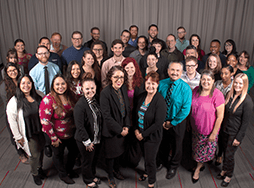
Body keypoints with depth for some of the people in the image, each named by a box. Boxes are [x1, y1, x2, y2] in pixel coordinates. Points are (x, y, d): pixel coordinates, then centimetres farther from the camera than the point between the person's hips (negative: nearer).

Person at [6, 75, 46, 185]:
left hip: (40, 131, 5)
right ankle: (35, 174, 35)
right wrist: (18, 137, -10)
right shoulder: (14, 101, -17)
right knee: (34, 155, 7)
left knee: (41, 151, 19)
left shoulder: (37, 97, -2)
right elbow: (12, 120, -13)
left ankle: (40, 168, 47)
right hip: (28, 134, -5)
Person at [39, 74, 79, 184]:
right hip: (57, 136, -6)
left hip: (71, 133, 6)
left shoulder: (70, 96, -7)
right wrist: (53, 138, -19)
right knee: (58, 155, 18)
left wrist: (76, 129, 2)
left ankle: (69, 170, 52)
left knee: (74, 151, 23)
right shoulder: (48, 100, -26)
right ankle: (63, 174, 46)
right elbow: (45, 121, -24)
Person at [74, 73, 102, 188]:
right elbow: (80, 127, -24)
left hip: (97, 139, 7)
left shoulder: (96, 101, 0)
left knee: (94, 160, 24)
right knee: (87, 161, 15)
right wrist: (87, 142, -19)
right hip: (86, 141, -7)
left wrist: (100, 135, 8)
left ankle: (92, 176, 49)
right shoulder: (80, 105, -24)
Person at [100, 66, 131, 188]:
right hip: (110, 130, -5)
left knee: (119, 151, 23)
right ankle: (110, 176, 37)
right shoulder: (105, 93, -23)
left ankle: (116, 169, 49)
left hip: (122, 128, 5)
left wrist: (126, 126, -4)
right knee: (111, 154, 14)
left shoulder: (124, 89, -4)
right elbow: (106, 116, -22)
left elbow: (127, 108, 4)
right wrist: (119, 130, -17)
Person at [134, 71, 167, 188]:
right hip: (140, 134, 5)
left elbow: (158, 123, -22)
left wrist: (143, 134, -16)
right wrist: (136, 130, -4)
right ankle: (147, 172, 52)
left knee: (150, 160, 9)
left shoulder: (160, 101, -22)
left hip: (152, 136, -5)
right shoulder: (142, 96, -2)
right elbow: (136, 114, 7)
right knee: (145, 156, 24)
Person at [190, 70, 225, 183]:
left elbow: (220, 117, -17)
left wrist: (214, 134, -14)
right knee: (197, 149, 23)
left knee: (203, 152, 16)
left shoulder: (217, 95, -23)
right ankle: (201, 165, 50)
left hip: (208, 131, -4)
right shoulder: (196, 90, -7)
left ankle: (197, 169, 42)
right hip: (195, 128, 5)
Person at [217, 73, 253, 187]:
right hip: (226, 130, 5)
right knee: (225, 151, 19)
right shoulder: (230, 95, -3)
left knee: (229, 155, 6)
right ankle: (224, 170, 41)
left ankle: (228, 175, 29)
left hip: (235, 133, -5)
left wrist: (239, 138, -13)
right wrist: (223, 127, 8)